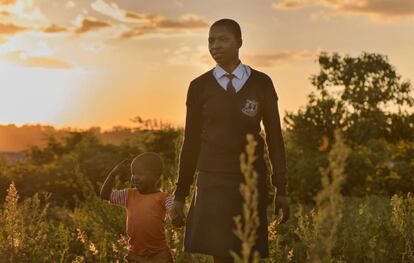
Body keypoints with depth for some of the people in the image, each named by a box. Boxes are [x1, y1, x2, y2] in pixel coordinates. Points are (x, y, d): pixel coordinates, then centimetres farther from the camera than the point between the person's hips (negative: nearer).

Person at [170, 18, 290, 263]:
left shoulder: (261, 83, 1)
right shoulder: (199, 86, 2)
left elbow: (275, 136, 2)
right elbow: (191, 141, 5)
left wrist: (281, 189, -2)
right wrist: (180, 195, 5)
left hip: (251, 181, 0)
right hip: (213, 181, 0)